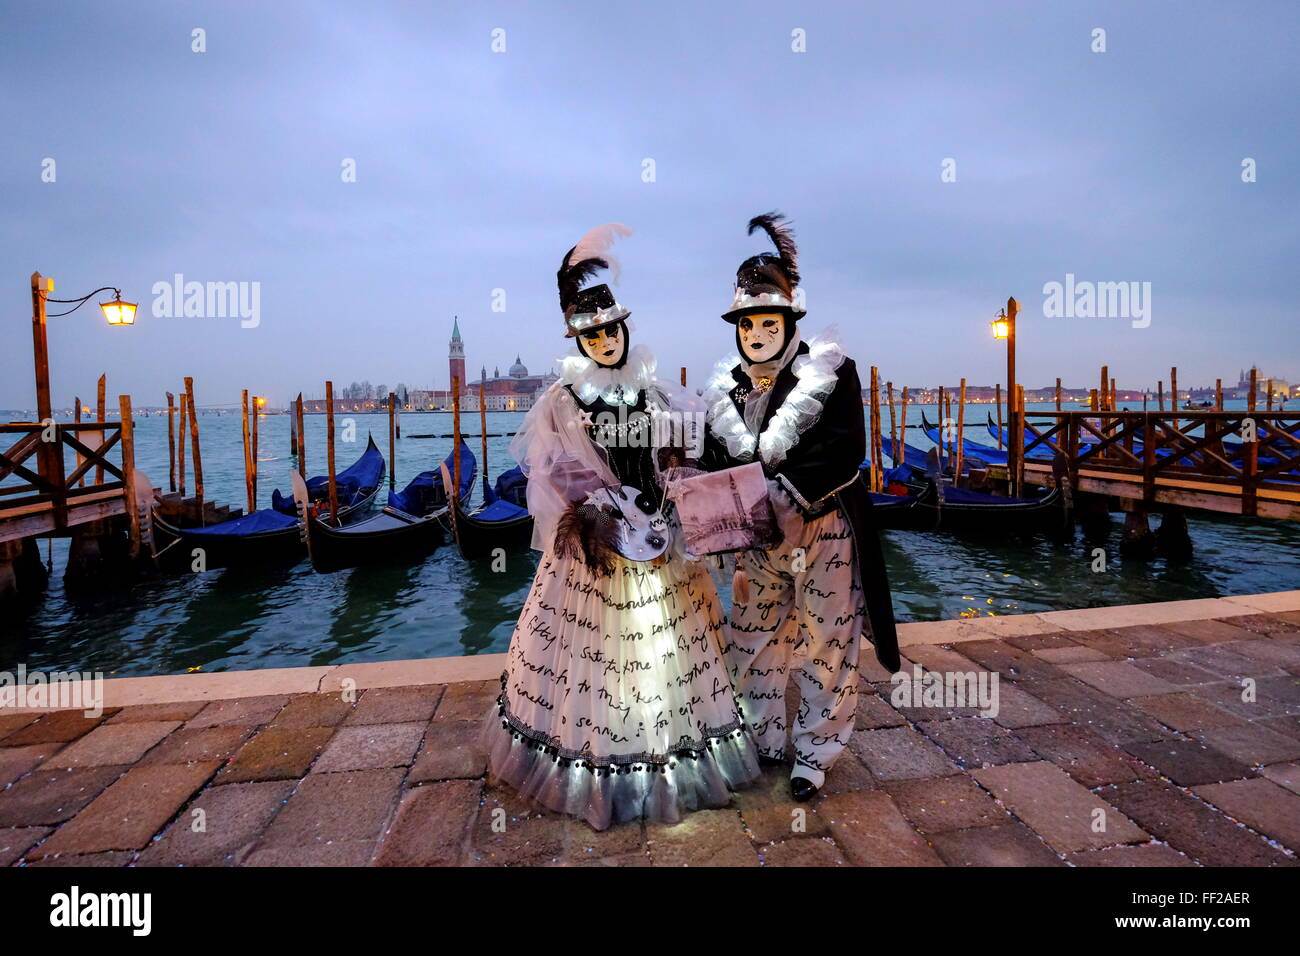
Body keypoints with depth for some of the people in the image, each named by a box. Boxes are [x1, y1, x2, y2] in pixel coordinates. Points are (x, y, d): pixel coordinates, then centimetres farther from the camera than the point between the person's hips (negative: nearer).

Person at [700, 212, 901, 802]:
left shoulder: (830, 372, -10)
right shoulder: (725, 388, 4)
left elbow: (844, 450, -20)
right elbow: (713, 464, 6)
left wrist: (788, 492, -29)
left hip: (824, 530, -4)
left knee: (823, 645, 6)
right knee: (753, 641, 14)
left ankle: (814, 753, 25)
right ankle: (763, 742, 34)